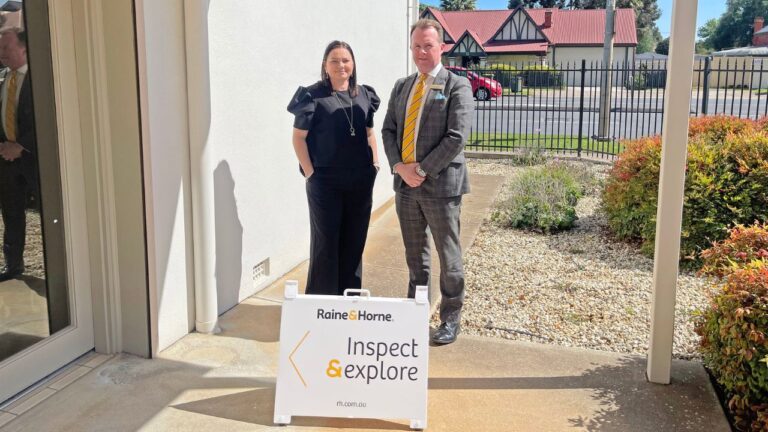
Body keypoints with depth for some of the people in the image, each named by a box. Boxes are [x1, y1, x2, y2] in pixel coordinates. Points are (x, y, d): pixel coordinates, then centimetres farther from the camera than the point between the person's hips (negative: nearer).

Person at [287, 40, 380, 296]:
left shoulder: (364, 95, 9)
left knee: (354, 241, 12)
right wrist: (310, 173, -10)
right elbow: (298, 137, -5)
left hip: (360, 181, 5)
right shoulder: (313, 96, -5)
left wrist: (375, 163, 9)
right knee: (325, 242, 3)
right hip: (325, 182, -4)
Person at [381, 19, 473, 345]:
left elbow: (456, 137, -13)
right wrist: (400, 167, -7)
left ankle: (451, 319, 16)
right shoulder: (401, 86, 14)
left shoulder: (457, 86, -4)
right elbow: (388, 130, 11)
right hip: (405, 183, 5)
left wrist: (421, 169, -15)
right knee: (414, 256, 15)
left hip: (440, 184, -5)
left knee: (448, 256, 3)